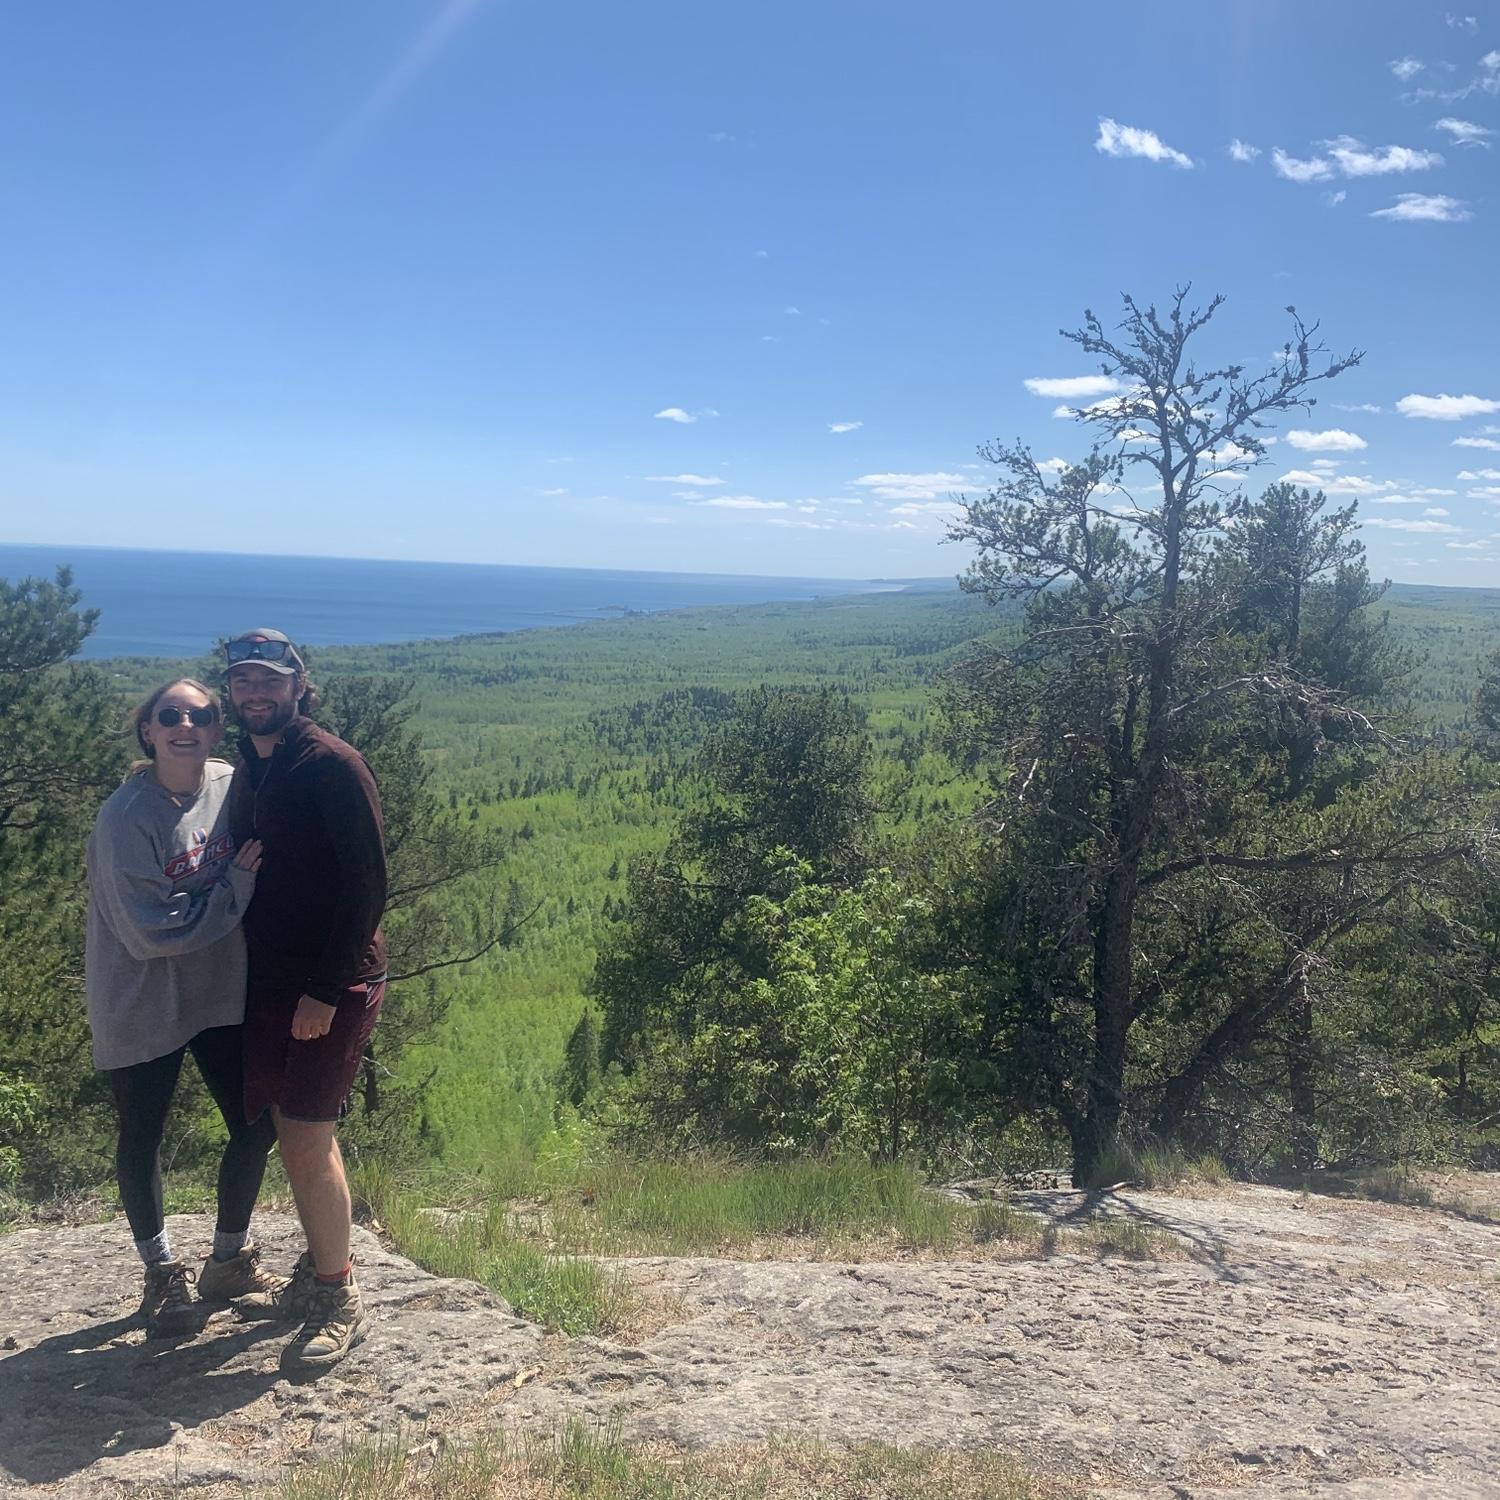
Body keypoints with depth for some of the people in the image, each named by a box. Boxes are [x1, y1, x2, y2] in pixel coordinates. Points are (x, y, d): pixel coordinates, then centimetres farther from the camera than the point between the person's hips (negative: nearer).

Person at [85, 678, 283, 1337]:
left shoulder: (231, 785, -6)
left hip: (222, 991, 5)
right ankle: (161, 1271, 33)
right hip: (142, 1003, -5)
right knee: (141, 1139, 10)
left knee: (255, 1126, 8)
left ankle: (228, 1259, 31)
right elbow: (151, 930, -24)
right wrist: (236, 886, -21)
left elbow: (262, 872, 10)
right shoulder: (126, 817, -21)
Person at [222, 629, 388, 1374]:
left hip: (332, 987, -7)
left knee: (304, 1139, -6)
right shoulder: (247, 771, 11)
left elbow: (367, 886, -17)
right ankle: (315, 1277, 30)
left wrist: (326, 991, -19)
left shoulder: (332, 766, -13)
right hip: (271, 982, 7)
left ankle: (340, 1303, 9)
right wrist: (255, 973, 5)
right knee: (299, 1136, 15)